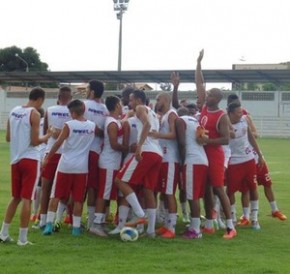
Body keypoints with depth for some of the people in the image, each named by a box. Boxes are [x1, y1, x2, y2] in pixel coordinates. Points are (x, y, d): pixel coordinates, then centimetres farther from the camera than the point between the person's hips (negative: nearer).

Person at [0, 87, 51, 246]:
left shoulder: (13, 111, 8)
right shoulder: (34, 114, -12)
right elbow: (34, 141, -15)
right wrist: (46, 137, 3)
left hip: (15, 159, 7)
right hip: (30, 160, -7)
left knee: (16, 197, 18)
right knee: (27, 199, -2)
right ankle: (22, 238, -1)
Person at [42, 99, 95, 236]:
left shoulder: (68, 125, -10)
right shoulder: (92, 126, 1)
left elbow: (58, 143, -9)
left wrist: (47, 158, -2)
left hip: (65, 165, -2)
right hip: (82, 167, 2)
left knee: (55, 196, 8)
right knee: (78, 199, 7)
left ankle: (49, 223, 3)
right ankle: (76, 227, 9)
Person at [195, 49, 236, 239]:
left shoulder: (222, 117, -13)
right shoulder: (204, 107, 6)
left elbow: (226, 140, -17)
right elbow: (199, 83, 10)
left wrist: (208, 141, -26)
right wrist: (199, 63, 7)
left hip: (215, 155, -7)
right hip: (201, 153, 7)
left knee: (218, 189, -8)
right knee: (206, 189, 10)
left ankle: (231, 227, -3)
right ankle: (209, 225, 17)